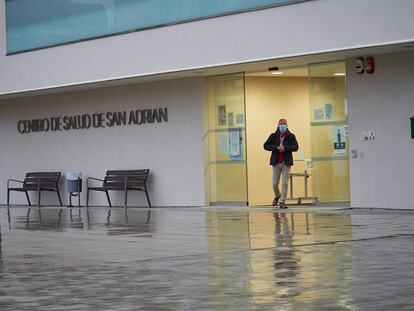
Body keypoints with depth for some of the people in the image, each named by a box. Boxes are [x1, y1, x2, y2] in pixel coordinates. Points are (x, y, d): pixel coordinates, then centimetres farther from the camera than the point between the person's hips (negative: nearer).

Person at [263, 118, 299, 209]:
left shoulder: (291, 136, 3)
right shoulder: (273, 136, 5)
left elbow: (296, 147, -6)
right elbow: (266, 146, -3)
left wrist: (285, 148, -19)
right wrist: (277, 147, -16)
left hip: (286, 162, -1)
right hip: (276, 162, 1)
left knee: (285, 183, -5)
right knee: (274, 183, 4)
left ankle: (282, 201, 2)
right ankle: (277, 196, 33)